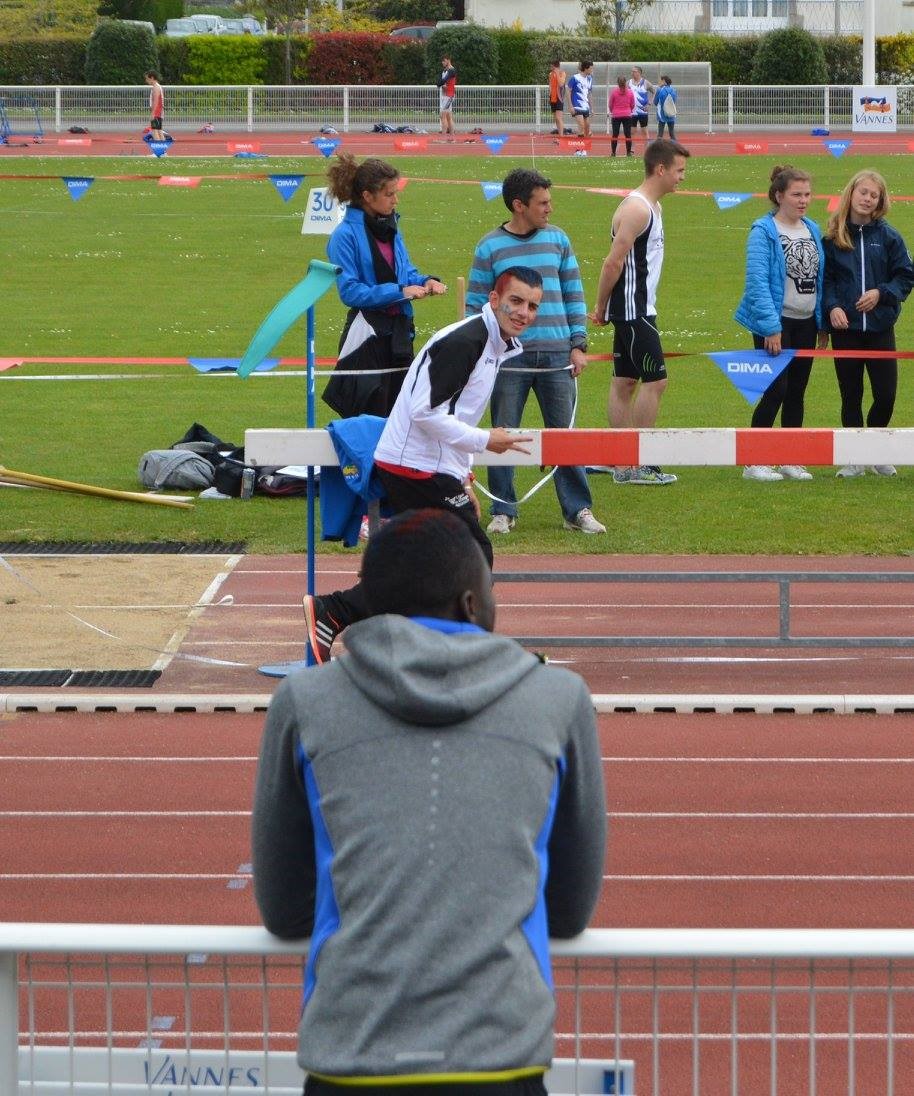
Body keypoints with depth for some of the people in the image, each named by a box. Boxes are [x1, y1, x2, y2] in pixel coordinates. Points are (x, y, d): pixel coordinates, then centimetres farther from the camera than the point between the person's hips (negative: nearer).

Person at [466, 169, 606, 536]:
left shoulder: (558, 240, 8)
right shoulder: (490, 247, 1)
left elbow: (574, 296, 11)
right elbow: (475, 305, 4)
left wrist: (578, 344, 5)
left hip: (557, 355, 2)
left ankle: (578, 510, 9)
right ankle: (503, 511, 13)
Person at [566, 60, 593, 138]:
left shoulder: (589, 79, 10)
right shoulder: (575, 78, -9)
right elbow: (569, 92, -6)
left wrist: (591, 106, 17)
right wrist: (571, 106, -12)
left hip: (586, 107, 7)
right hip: (577, 107, -7)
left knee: (587, 127, 5)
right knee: (581, 126, -18)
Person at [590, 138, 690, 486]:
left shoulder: (651, 207, 15)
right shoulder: (636, 209, -17)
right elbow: (613, 262, -19)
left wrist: (604, 309, 12)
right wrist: (602, 308, -11)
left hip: (638, 309, 10)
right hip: (633, 310, -10)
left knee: (625, 380, 11)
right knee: (655, 379, -8)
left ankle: (623, 463, 15)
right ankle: (639, 464, -5)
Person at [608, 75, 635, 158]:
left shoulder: (613, 91, -6)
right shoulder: (630, 92, -2)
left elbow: (610, 105, 2)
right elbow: (632, 105, 6)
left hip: (616, 116, -1)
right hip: (627, 115, 1)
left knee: (615, 134, 5)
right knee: (628, 134, 3)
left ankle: (613, 152, 5)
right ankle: (629, 152, 2)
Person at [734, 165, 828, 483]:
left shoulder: (812, 230, 10)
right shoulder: (763, 231, -11)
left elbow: (819, 278, 14)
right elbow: (757, 281, -16)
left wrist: (822, 323, 11)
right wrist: (770, 327, -20)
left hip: (806, 324, 6)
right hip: (776, 323, -6)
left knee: (796, 392, 10)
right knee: (775, 390, -10)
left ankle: (790, 460, 17)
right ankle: (754, 462, -1)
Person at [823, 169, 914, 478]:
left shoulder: (888, 236, 1)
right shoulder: (832, 236, 0)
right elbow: (824, 278, 3)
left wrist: (881, 293, -12)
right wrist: (832, 306, -13)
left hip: (880, 326, 0)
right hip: (845, 326, 0)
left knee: (885, 395, -1)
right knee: (850, 395, 5)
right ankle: (855, 459, 16)